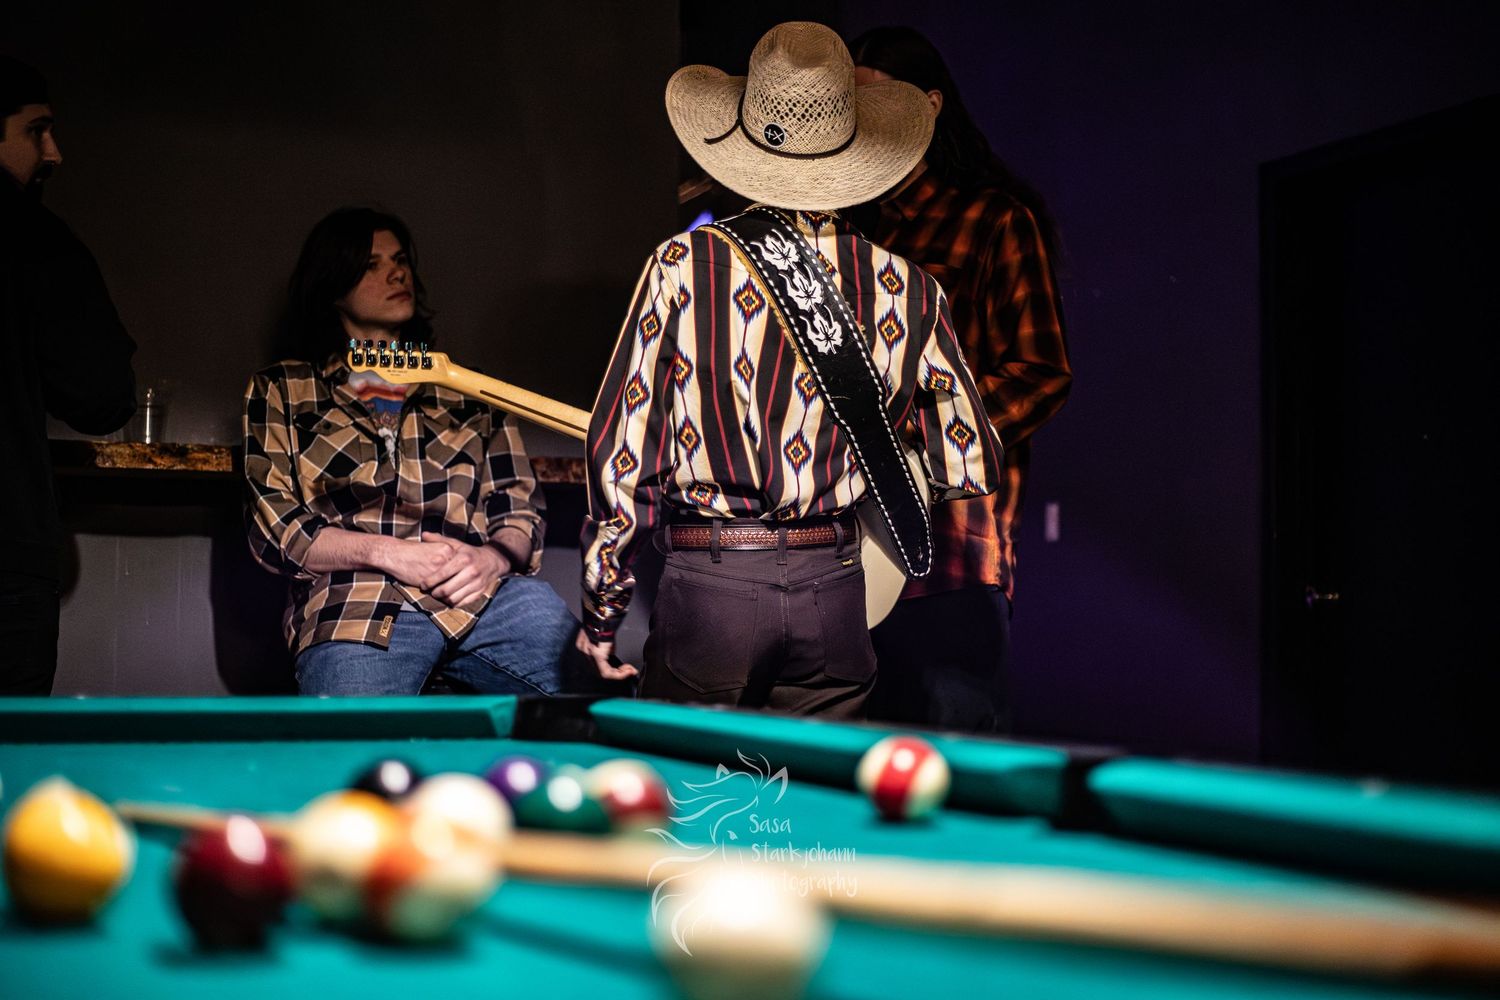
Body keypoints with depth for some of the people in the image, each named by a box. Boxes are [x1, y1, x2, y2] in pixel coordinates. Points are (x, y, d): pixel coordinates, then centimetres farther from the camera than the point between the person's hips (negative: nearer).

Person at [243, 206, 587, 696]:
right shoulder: (280, 391, 21)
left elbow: (520, 504, 20)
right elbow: (272, 521, 9)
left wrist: (492, 557, -5)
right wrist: (387, 553, -7)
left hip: (487, 597, 3)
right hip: (353, 609, -2)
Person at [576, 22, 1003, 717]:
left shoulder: (685, 266, -3)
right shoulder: (903, 288, 2)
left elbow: (622, 445, -4)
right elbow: (970, 469, 6)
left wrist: (601, 607, 4)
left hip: (707, 584, -2)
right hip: (835, 590, 2)